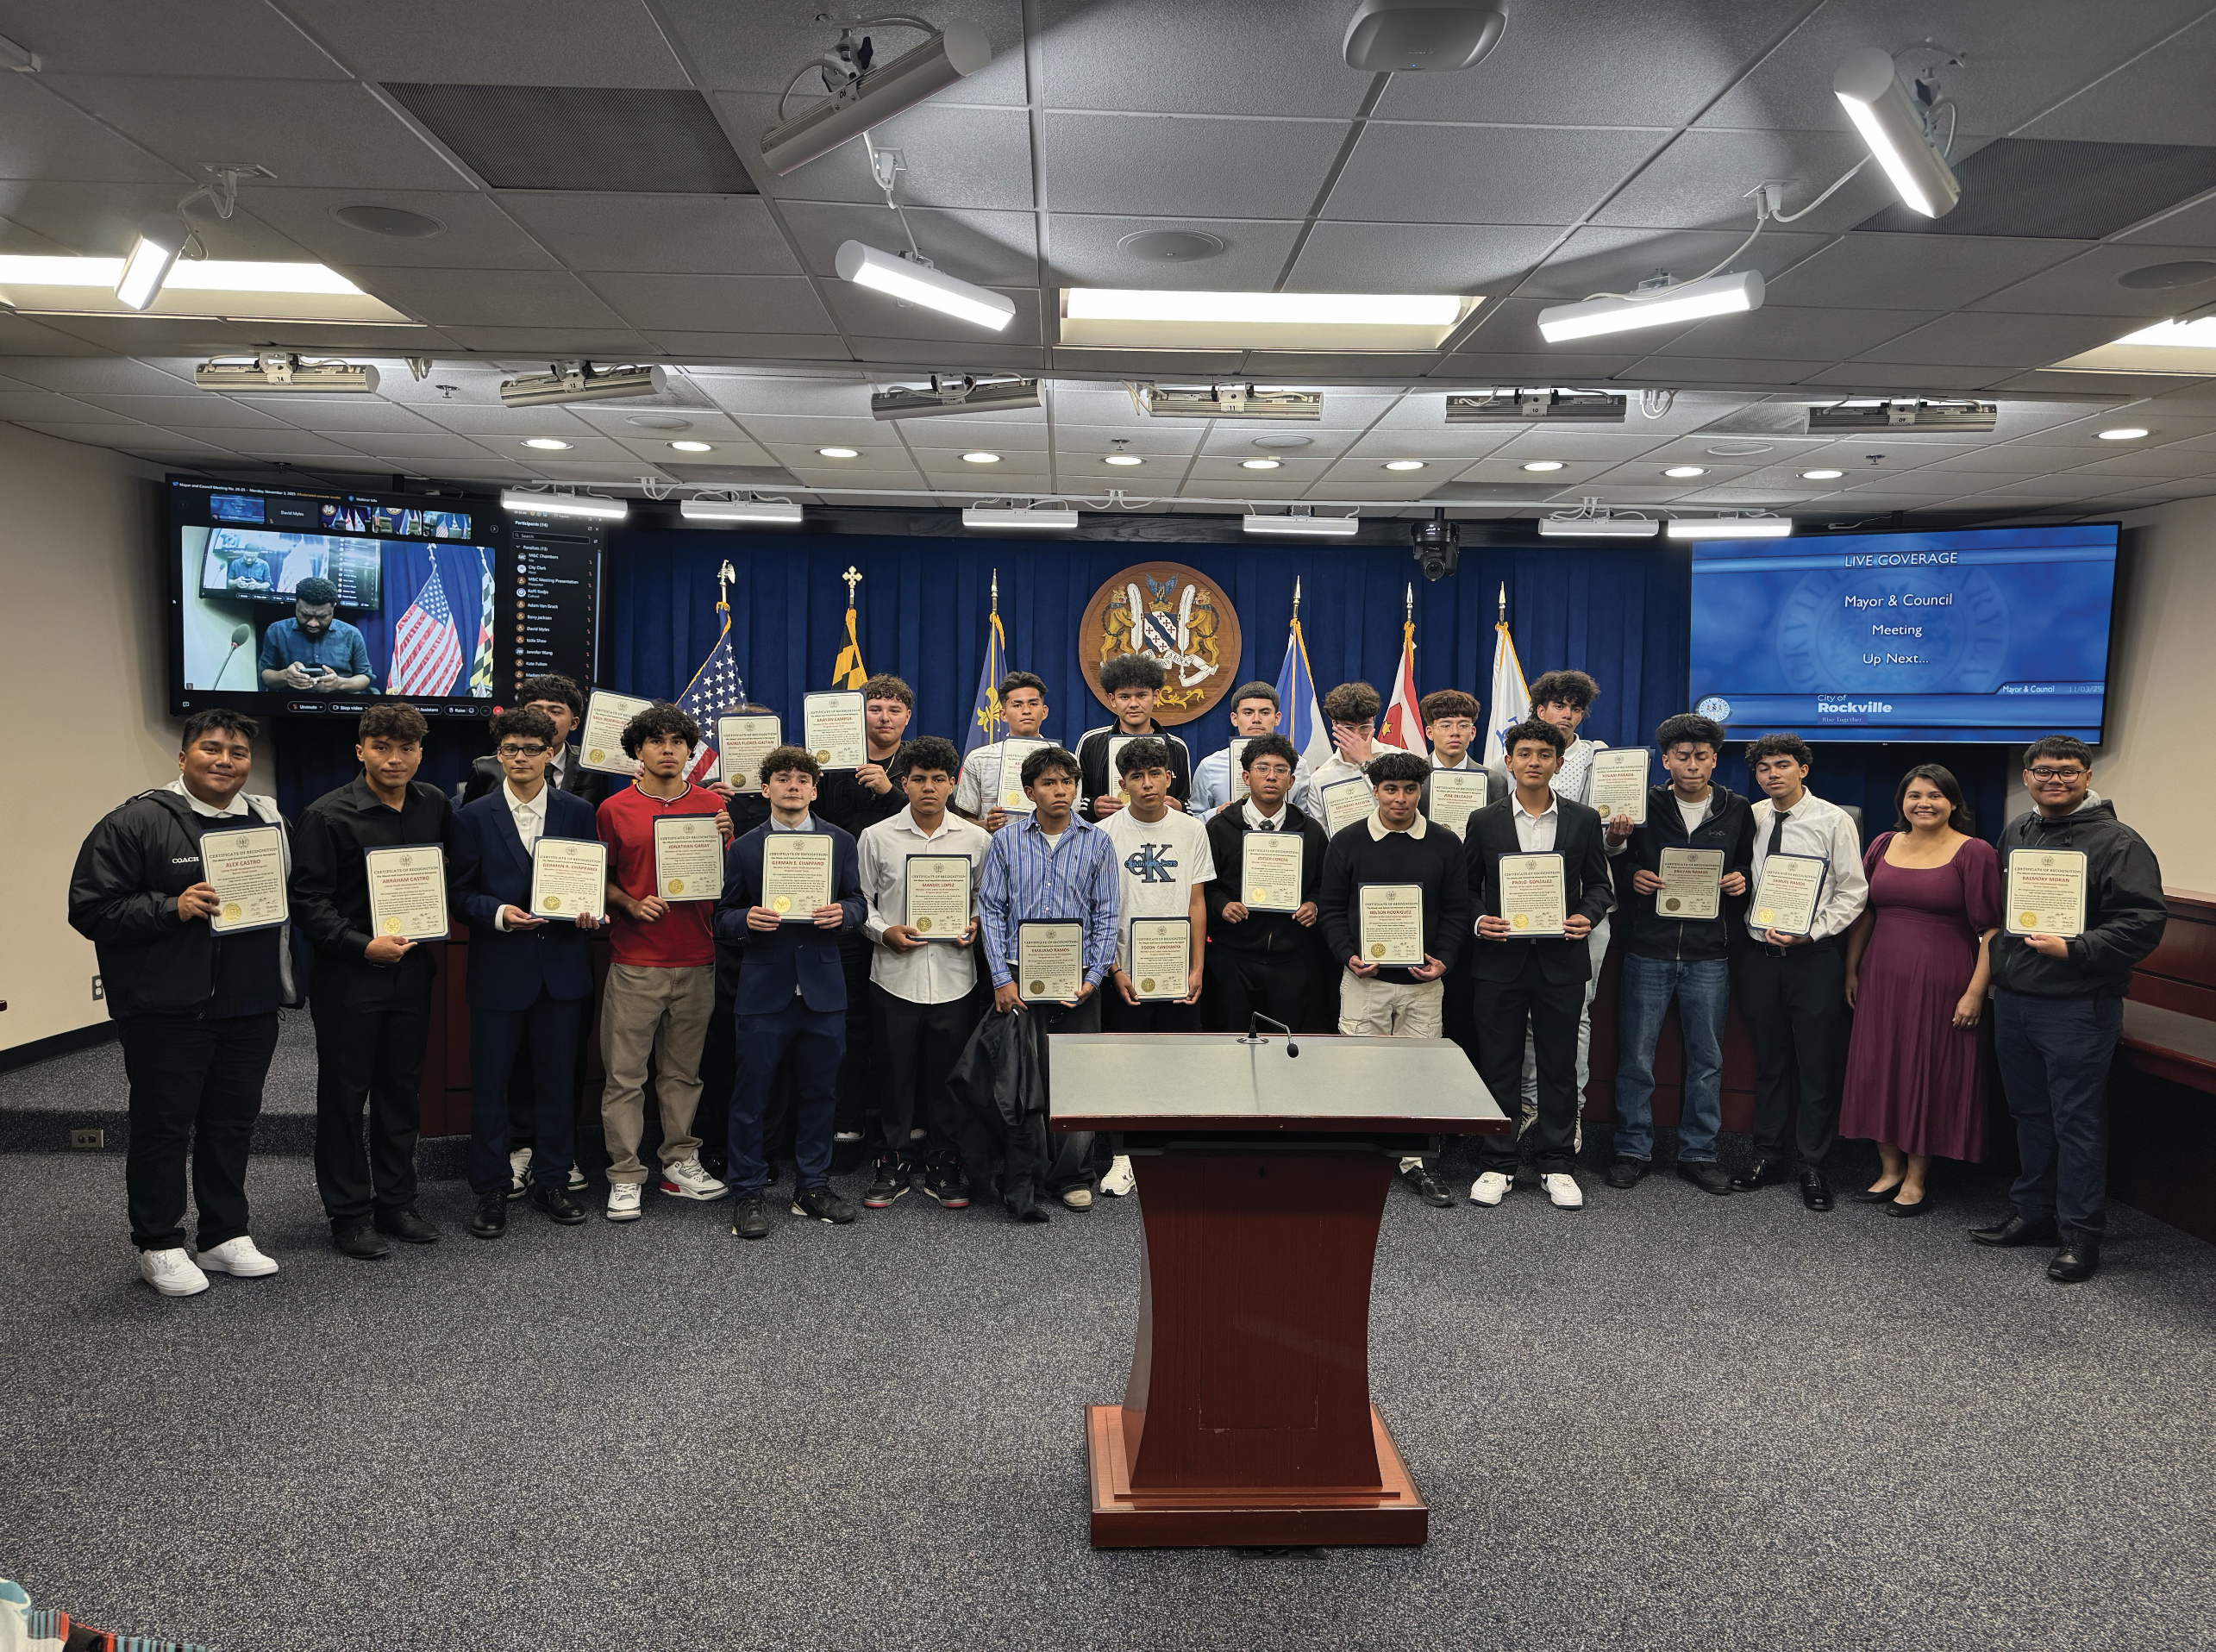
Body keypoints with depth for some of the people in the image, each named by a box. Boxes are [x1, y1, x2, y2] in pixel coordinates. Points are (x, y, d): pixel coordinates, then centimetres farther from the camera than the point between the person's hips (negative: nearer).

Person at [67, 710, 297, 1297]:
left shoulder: (268, 820, 11)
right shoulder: (136, 822, -7)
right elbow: (91, 908, -11)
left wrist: (287, 979, 8)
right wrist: (172, 908, -22)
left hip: (250, 1008, 5)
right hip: (168, 1012, -5)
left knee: (234, 1124, 14)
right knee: (163, 1128, 5)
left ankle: (228, 1236, 27)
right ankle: (159, 1247, 20)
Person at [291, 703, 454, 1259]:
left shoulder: (435, 806, 4)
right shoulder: (328, 816, -10)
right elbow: (309, 901, -12)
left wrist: (437, 921, 2)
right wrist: (362, 945, -21)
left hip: (412, 969, 5)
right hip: (348, 977, -4)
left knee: (402, 1089, 13)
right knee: (345, 1095, 5)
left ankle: (396, 1203, 25)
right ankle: (349, 1214, 16)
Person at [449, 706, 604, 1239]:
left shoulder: (578, 813, 5)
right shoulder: (474, 817, 2)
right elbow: (462, 893, 2)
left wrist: (589, 912, -11)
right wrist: (499, 914, -16)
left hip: (561, 967, 1)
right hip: (498, 968, -1)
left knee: (558, 1078, 9)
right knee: (489, 1082, 4)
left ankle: (552, 1181, 23)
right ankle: (489, 1190, 17)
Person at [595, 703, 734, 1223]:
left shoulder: (711, 805, 7)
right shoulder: (614, 810, 2)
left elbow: (727, 882, 10)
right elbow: (600, 880, 7)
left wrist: (724, 842, -8)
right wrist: (632, 905, -10)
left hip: (696, 959, 2)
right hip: (635, 960, -2)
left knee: (683, 1071, 11)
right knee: (625, 1073, 0)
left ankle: (680, 1163, 21)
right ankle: (625, 1177, 8)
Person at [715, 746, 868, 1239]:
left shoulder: (840, 842, 8)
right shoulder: (743, 848, 4)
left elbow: (858, 902, 10)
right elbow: (724, 918, 6)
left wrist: (842, 913, -12)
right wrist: (747, 920, -16)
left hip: (823, 988, 2)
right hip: (763, 989, -2)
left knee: (819, 1091, 10)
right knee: (750, 1092, 1)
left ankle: (812, 1187, 25)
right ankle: (748, 1194, 14)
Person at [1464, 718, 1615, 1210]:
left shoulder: (1583, 820, 6)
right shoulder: (1484, 821, 5)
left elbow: (1599, 884, 9)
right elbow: (1466, 887, 8)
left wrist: (1587, 916, -10)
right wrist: (1479, 919, -10)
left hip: (1561, 960, 0)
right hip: (1500, 959, 0)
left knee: (1560, 1067, 7)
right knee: (1498, 1067, 5)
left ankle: (1557, 1165, 19)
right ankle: (1496, 1165, 16)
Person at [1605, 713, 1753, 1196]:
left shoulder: (1737, 811, 7)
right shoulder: (1643, 806, 2)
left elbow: (1748, 869, 16)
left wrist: (1741, 882, -5)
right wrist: (1630, 876, -13)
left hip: (1709, 956, 2)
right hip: (1647, 951, -1)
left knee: (1707, 1059, 9)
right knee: (1636, 1057, 3)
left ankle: (1698, 1152, 22)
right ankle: (1632, 1150, 17)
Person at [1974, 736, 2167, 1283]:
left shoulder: (2116, 842, -9)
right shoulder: (2016, 833, 13)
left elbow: (2144, 922, -16)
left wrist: (2074, 950, -24)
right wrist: (1996, 969, 18)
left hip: (2076, 1007, -7)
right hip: (2012, 1000, 7)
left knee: (2077, 1123, 0)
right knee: (2029, 1114, 16)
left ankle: (2079, 1234, 9)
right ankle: (2032, 1212, 29)